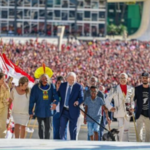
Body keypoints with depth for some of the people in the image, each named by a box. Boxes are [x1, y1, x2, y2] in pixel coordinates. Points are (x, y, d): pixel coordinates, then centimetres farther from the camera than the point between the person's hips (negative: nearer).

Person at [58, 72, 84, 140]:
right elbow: (58, 95, 13)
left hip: (73, 111, -2)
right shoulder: (63, 85, 8)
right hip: (63, 111, 2)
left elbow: (81, 98, -5)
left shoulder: (78, 86, -2)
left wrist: (78, 102, -26)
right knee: (62, 127, -6)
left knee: (72, 129, 5)